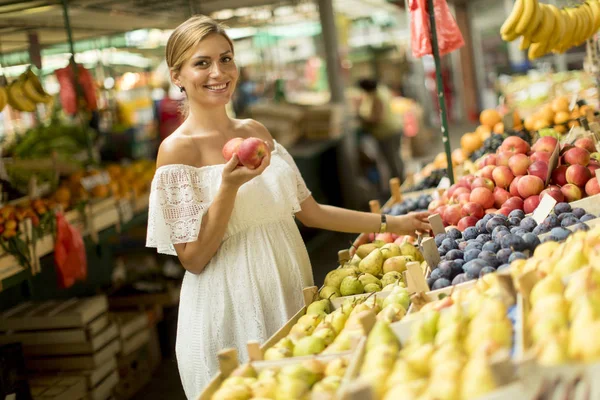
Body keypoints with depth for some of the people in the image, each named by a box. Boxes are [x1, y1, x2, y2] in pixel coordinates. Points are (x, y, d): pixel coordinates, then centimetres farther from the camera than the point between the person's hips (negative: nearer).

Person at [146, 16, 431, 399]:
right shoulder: (178, 149, -10)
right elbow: (193, 258, -13)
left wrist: (391, 223, 12)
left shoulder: (256, 132, 8)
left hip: (290, 292, 6)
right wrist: (229, 185, -25)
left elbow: (309, 210, 13)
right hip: (231, 306, -6)